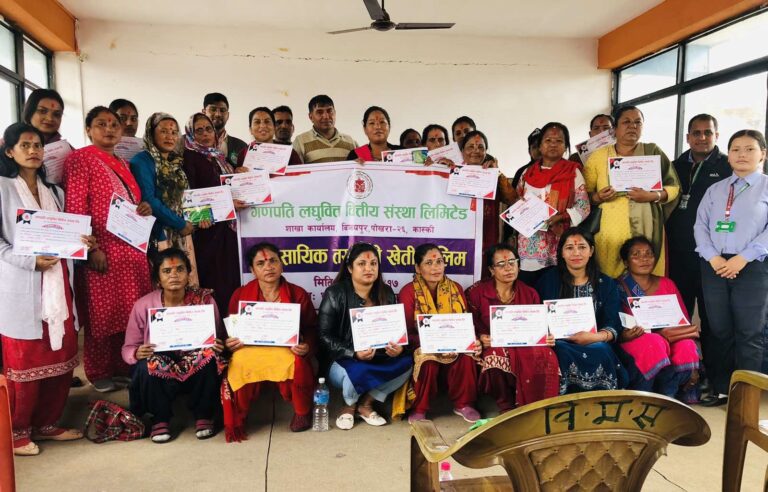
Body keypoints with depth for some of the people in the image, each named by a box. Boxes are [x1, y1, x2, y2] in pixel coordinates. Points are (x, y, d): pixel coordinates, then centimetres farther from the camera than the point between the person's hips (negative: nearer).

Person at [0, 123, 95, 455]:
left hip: (57, 285, 6)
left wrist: (81, 243, 0)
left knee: (61, 358, 8)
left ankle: (46, 423, 23)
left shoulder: (54, 191, 17)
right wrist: (31, 262, -18)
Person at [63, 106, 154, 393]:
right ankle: (99, 373, 18)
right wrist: (91, 248, -19)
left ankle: (122, 366, 24)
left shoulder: (122, 164, 18)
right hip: (102, 252, -7)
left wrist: (144, 209, 3)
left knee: (128, 314, 11)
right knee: (102, 314, 3)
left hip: (132, 249, 7)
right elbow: (75, 208, -12)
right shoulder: (79, 159, -4)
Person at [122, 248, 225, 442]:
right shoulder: (143, 305, -7)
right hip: (159, 372, 0)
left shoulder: (204, 299, -8)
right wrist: (138, 353, -24)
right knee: (146, 366, -32)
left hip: (196, 369, 0)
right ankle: (161, 418, -2)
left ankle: (203, 415, -4)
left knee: (209, 358, -31)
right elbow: (128, 348, 0)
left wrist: (217, 346, -22)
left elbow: (218, 339, 3)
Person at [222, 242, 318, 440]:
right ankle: (235, 421, 0)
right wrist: (229, 344, -9)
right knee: (238, 368, -33)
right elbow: (230, 331, 14)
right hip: (249, 351, 1)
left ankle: (302, 411, 1)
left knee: (297, 365, -34)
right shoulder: (240, 295, 6)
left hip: (286, 352, 0)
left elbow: (312, 329, 6)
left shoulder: (298, 294, 3)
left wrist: (307, 346, -16)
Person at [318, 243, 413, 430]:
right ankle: (350, 405, 1)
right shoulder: (335, 294, -11)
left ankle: (366, 404, -2)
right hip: (343, 361, -4)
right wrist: (354, 354, -28)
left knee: (406, 363, -23)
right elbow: (325, 337, -13)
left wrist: (398, 347, -19)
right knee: (358, 371, -36)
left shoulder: (387, 293, 1)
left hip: (379, 358, 4)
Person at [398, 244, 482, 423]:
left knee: (467, 357, -27)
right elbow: (408, 332, -14)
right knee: (428, 360, -35)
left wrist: (473, 341, -19)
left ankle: (463, 404, -4)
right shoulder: (408, 292, -9)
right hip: (421, 347, -3)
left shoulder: (455, 288, 4)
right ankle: (419, 409, -12)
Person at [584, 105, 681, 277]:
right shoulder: (598, 156, 9)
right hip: (610, 231, 0)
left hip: (646, 230, 0)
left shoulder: (653, 152, 9)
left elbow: (674, 187, 8)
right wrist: (598, 197, -12)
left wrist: (652, 196, -10)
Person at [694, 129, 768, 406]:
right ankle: (721, 388, 20)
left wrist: (743, 258, -17)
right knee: (719, 330, 10)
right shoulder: (715, 190, 14)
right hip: (714, 266, 4)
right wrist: (713, 258, -9)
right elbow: (700, 226, 6)